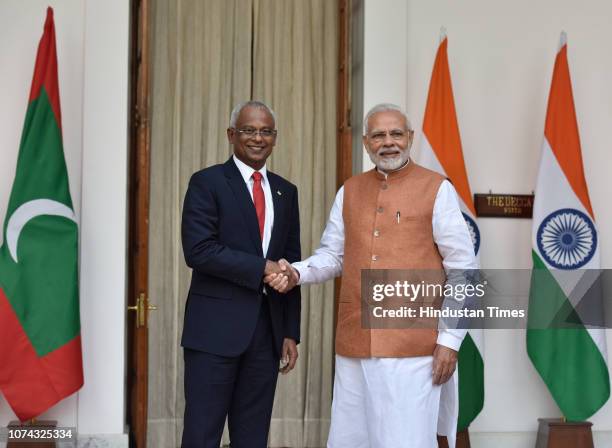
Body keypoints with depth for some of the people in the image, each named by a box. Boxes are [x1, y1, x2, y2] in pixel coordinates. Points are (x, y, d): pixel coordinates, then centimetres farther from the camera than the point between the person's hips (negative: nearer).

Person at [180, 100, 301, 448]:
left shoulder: (286, 192, 14)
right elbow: (198, 250, -14)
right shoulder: (207, 182, -1)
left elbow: (291, 263, 15)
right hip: (216, 328, -5)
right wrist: (262, 268, -15)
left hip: (268, 329, 5)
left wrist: (291, 332, 10)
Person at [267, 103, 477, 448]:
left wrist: (450, 339, -8)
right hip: (355, 345, 5)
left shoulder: (437, 189, -2)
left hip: (413, 347, -5)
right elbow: (332, 255, 16)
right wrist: (297, 273, -5)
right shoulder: (349, 192, 13)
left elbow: (463, 269, -3)